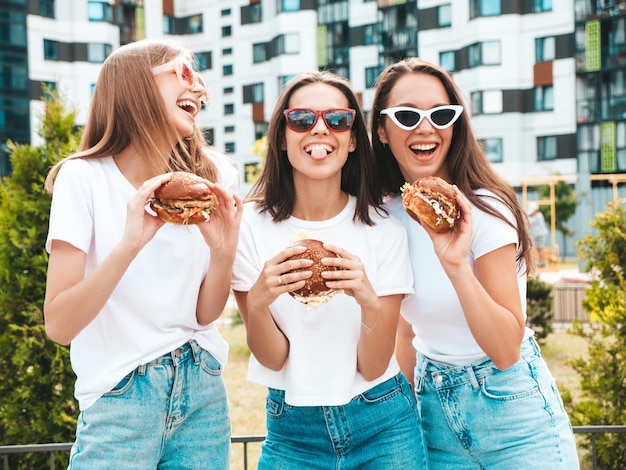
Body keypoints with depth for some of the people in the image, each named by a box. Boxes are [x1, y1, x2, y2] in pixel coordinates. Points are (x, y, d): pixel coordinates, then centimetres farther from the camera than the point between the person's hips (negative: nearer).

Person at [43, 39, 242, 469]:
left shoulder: (214, 175, -3)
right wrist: (130, 243, -31)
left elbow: (205, 315, 0)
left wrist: (223, 253, -19)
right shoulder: (85, 178, -12)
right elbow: (59, 325, -19)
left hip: (203, 390, 4)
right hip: (120, 402, -4)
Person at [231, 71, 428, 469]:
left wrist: (369, 302, -28)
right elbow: (272, 359, -8)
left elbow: (373, 367, -10)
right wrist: (257, 302, -27)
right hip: (292, 432, 0)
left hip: (383, 426, 0)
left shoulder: (384, 230, -10)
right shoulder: (252, 224, -9)